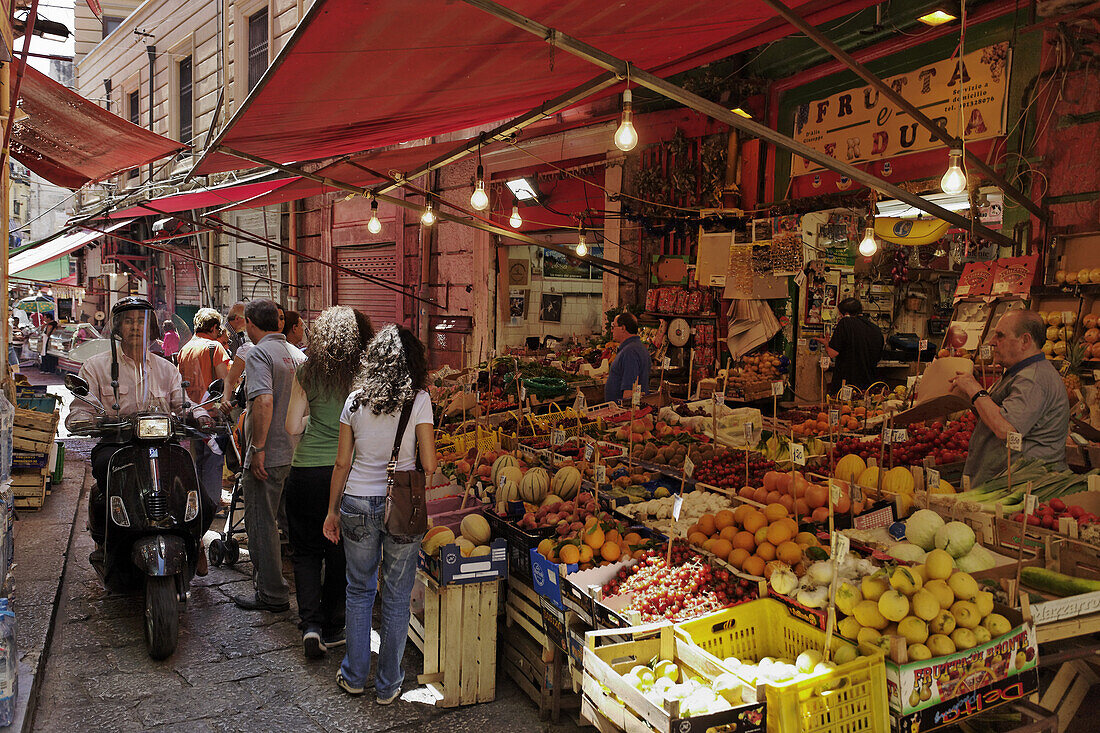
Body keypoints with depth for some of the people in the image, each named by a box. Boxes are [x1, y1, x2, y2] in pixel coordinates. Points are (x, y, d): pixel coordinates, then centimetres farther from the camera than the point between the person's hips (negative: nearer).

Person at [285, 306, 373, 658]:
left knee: (306, 550, 15)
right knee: (339, 551, 14)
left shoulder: (307, 371, -2)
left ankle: (310, 623, 4)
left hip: (305, 472, 0)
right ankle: (331, 628, 24)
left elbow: (292, 427, -3)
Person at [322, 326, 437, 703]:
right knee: (396, 596, 10)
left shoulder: (356, 400, -1)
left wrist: (333, 510, 13)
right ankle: (388, 685, 21)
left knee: (359, 590, 18)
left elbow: (342, 463, 3)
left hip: (357, 502, 3)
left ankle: (354, 675, 29)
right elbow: (429, 465, -10)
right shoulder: (418, 400, -9)